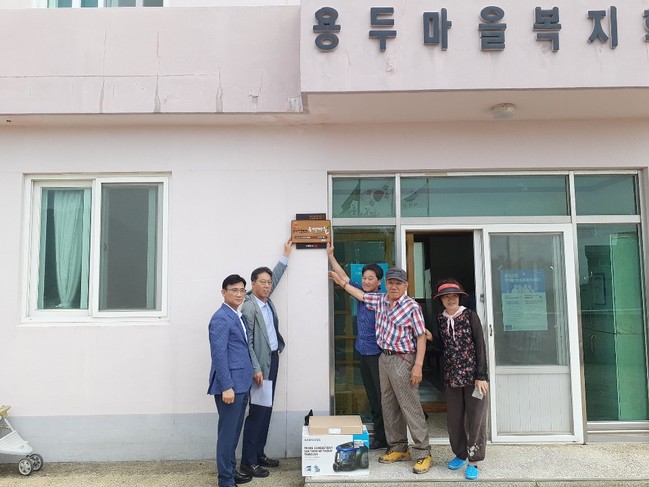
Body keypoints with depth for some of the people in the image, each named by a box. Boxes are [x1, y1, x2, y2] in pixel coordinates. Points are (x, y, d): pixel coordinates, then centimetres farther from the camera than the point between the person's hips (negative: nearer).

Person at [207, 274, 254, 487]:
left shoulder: (238, 316, 14)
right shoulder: (221, 318, -14)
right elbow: (219, 355, -19)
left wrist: (252, 373, 14)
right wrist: (226, 386, -22)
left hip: (241, 383, 9)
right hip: (230, 384, -9)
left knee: (235, 431, 17)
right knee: (227, 432, -1)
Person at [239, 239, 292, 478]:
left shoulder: (266, 299, 7)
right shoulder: (248, 307, -16)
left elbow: (275, 277, 25)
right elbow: (247, 341, -18)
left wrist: (286, 254, 30)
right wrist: (256, 369, -20)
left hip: (273, 359, 9)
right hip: (261, 363, -9)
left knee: (266, 410, 13)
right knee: (257, 411, -5)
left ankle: (259, 453, 23)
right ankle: (247, 461, 3)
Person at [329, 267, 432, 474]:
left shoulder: (412, 307, -12)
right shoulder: (380, 300, 8)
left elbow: (421, 337, -12)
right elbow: (361, 295, 25)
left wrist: (418, 365, -18)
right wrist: (341, 282, 27)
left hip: (402, 360, -7)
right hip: (384, 358, 7)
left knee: (410, 407, -5)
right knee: (389, 406, 12)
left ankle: (422, 453, 3)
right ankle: (398, 448, 23)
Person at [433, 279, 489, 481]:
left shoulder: (470, 315, -6)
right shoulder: (440, 319, 5)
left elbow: (480, 347, -8)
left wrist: (481, 376, -11)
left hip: (473, 374, -4)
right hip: (452, 376, 4)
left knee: (475, 418, 1)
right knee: (454, 419, 9)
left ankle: (473, 461, 13)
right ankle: (460, 454, 29)